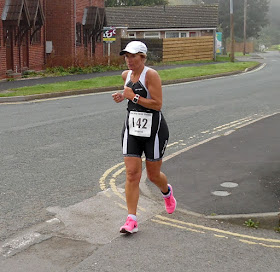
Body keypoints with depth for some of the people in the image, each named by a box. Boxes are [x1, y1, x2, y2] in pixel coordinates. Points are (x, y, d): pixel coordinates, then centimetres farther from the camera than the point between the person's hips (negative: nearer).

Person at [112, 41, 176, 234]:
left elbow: (158, 104, -19)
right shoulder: (126, 75, 8)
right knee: (132, 175, -5)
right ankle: (131, 220, -3)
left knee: (153, 175, 10)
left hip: (154, 131, -5)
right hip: (132, 130, 5)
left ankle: (167, 192, 46)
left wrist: (133, 97, -21)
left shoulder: (151, 75, -14)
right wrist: (123, 96, 9)